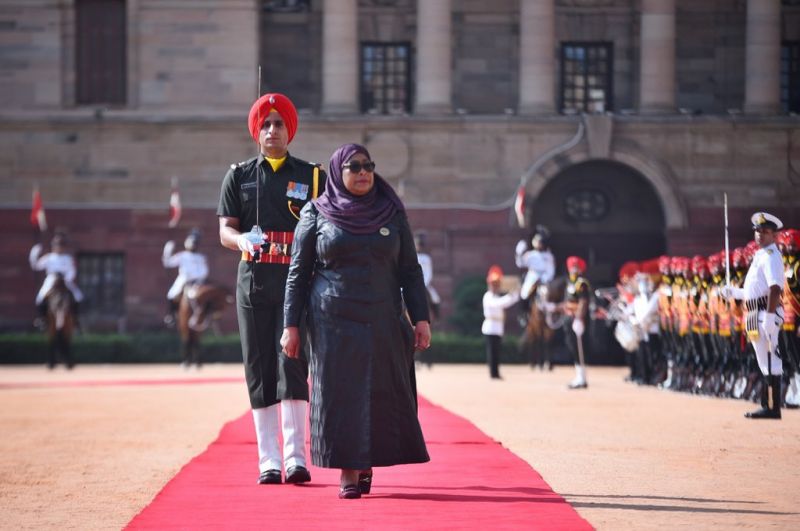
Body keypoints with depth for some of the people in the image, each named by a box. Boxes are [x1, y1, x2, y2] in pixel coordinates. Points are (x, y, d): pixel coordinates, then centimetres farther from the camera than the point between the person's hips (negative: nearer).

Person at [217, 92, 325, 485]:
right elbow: (225, 231, 6)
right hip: (254, 280, 2)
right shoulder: (239, 176, 11)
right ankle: (269, 461, 5)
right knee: (259, 368, 1)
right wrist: (243, 240, -18)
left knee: (292, 364, -11)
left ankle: (296, 457, -12)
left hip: (298, 280, -2)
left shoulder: (311, 176, 9)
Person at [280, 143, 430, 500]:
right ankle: (348, 473, 4)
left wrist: (421, 319, -2)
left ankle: (368, 461, 21)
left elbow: (410, 270, 6)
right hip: (335, 323, -2)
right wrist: (291, 325, -4)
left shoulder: (392, 213, 6)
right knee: (341, 393, -2)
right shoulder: (316, 214, 1)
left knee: (383, 396, 2)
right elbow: (298, 272, 2)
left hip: (383, 323, 2)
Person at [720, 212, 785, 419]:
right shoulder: (760, 255, 21)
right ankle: (768, 406, 18)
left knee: (770, 361, -11)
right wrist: (735, 292, 21)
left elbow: (775, 289, -22)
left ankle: (772, 408, -13)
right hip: (756, 315, 11)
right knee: (765, 362, 13)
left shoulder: (770, 256, -9)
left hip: (766, 313, -11)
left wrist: (770, 316, -29)